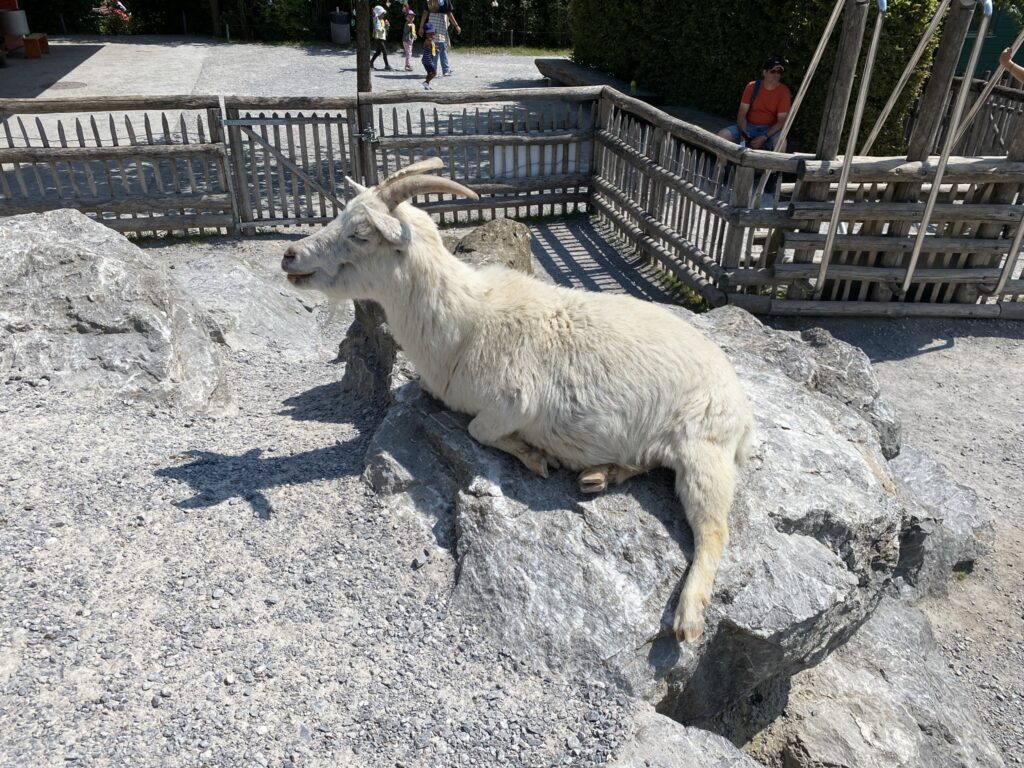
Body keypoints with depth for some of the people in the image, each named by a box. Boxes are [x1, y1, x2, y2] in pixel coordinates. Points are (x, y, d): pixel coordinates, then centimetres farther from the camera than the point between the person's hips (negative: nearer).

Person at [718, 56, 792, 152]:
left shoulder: (783, 91, -5)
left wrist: (764, 137, -24)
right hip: (748, 127, 2)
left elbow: (781, 121, -10)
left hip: (771, 130, -2)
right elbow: (742, 114, -1)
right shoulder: (752, 86, 0)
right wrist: (743, 133, -21)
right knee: (722, 135, -22)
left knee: (781, 142, -36)